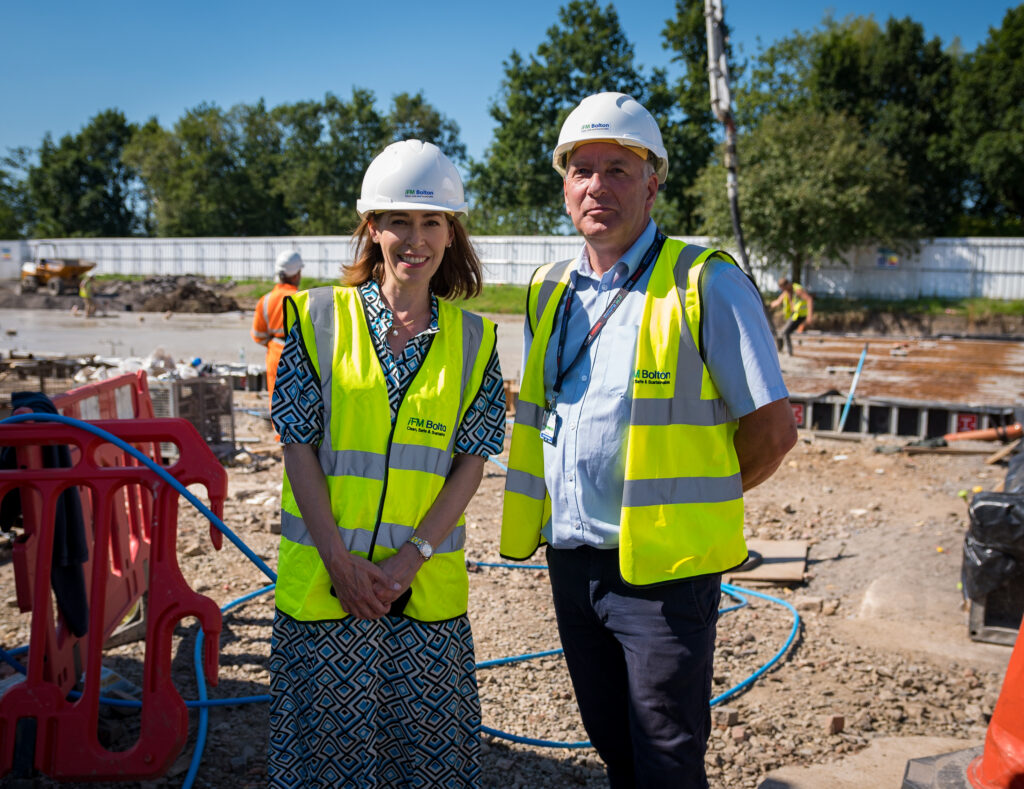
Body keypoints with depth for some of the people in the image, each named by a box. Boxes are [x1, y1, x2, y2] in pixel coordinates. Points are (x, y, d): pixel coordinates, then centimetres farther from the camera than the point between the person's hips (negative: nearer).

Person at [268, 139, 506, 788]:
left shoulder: (473, 339, 2)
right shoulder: (319, 319, -2)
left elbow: (471, 464, 0)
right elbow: (299, 450, -4)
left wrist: (411, 556, -11)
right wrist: (340, 561, -11)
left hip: (427, 586, 1)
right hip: (321, 578, -1)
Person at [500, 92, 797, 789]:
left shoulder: (705, 283, -9)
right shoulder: (549, 290, 10)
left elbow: (773, 426, -8)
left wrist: (690, 505, -2)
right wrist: (561, 517, 13)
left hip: (662, 568, -5)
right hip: (570, 563, 6)